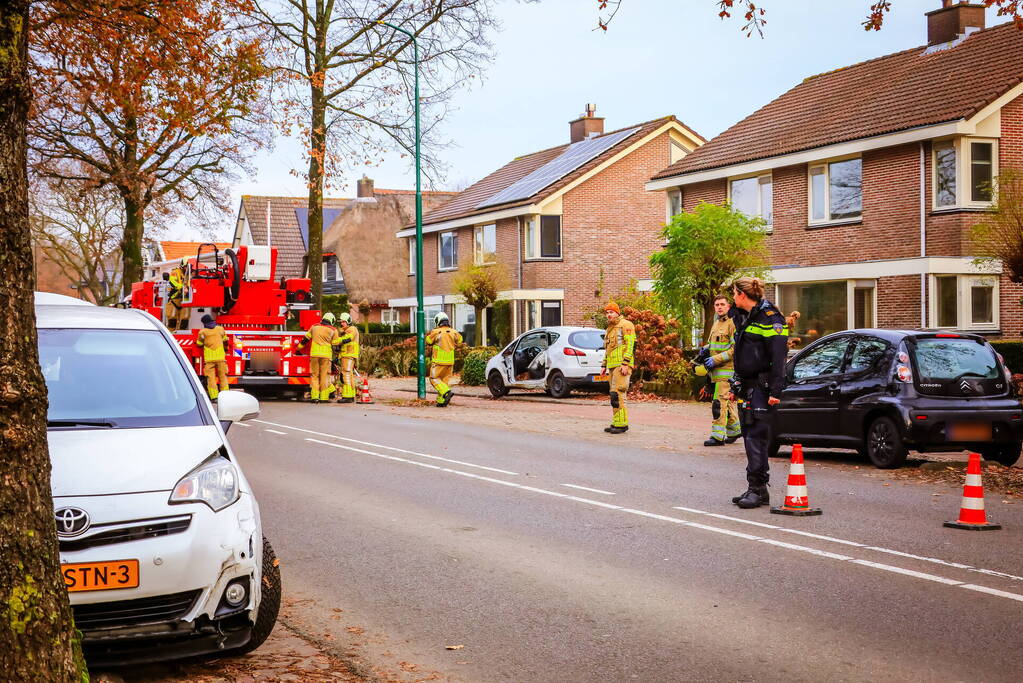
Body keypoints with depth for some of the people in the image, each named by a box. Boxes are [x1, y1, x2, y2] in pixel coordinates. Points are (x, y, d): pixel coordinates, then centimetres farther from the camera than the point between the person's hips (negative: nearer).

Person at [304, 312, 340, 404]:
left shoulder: (314, 327, 11)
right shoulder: (333, 330, 3)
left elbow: (306, 338, 18)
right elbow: (335, 343, 3)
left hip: (314, 354, 2)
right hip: (326, 355, -2)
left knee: (314, 375, 6)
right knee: (324, 376, 3)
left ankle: (314, 396, -2)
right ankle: (324, 397, 0)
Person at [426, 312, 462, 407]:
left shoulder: (436, 332, -9)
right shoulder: (453, 332, 4)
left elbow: (428, 341, 6)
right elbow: (459, 340, 23)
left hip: (439, 361, -5)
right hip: (450, 361, 5)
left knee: (434, 379, 2)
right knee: (444, 380, 12)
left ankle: (447, 392, -18)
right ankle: (441, 401, 10)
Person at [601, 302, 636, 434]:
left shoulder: (625, 325, -5)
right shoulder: (610, 328, 24)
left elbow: (630, 345, -14)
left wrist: (625, 364, -21)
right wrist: (604, 366, 22)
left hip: (622, 365, -10)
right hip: (612, 365, 10)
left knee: (617, 394, -15)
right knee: (615, 395, 9)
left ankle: (622, 424, -16)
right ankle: (616, 423, 12)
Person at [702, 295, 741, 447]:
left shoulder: (733, 323, -11)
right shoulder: (716, 323, 18)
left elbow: (736, 348, -18)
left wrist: (716, 359, -19)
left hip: (727, 369, -9)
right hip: (717, 370, 9)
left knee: (720, 402, -12)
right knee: (728, 402, 16)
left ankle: (718, 436, -12)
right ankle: (734, 430, 27)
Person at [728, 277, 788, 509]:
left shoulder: (770, 318, -12)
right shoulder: (749, 319, 19)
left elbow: (778, 356, -18)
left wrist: (775, 390, -23)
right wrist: (737, 386, 26)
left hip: (762, 387, -10)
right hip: (749, 386, 10)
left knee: (757, 436, -11)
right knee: (749, 436, 9)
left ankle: (758, 489, -7)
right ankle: (755, 490, 14)